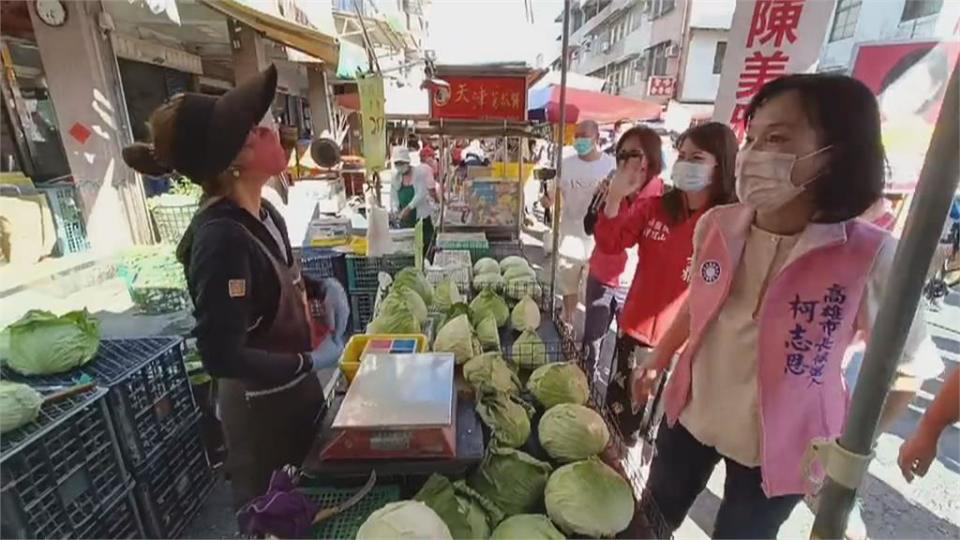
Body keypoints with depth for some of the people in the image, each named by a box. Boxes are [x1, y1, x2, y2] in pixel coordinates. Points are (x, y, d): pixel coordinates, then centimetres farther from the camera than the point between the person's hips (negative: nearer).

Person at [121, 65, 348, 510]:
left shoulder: (264, 214, -4)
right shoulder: (220, 238, -30)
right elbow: (221, 356, -28)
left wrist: (323, 287, 0)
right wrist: (311, 362, -20)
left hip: (295, 389, 8)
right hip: (260, 404, -8)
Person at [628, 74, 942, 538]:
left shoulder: (871, 258, -23)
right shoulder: (715, 225, -12)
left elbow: (907, 370, -8)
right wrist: (659, 357, 11)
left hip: (777, 447, -3)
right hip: (690, 414, 4)